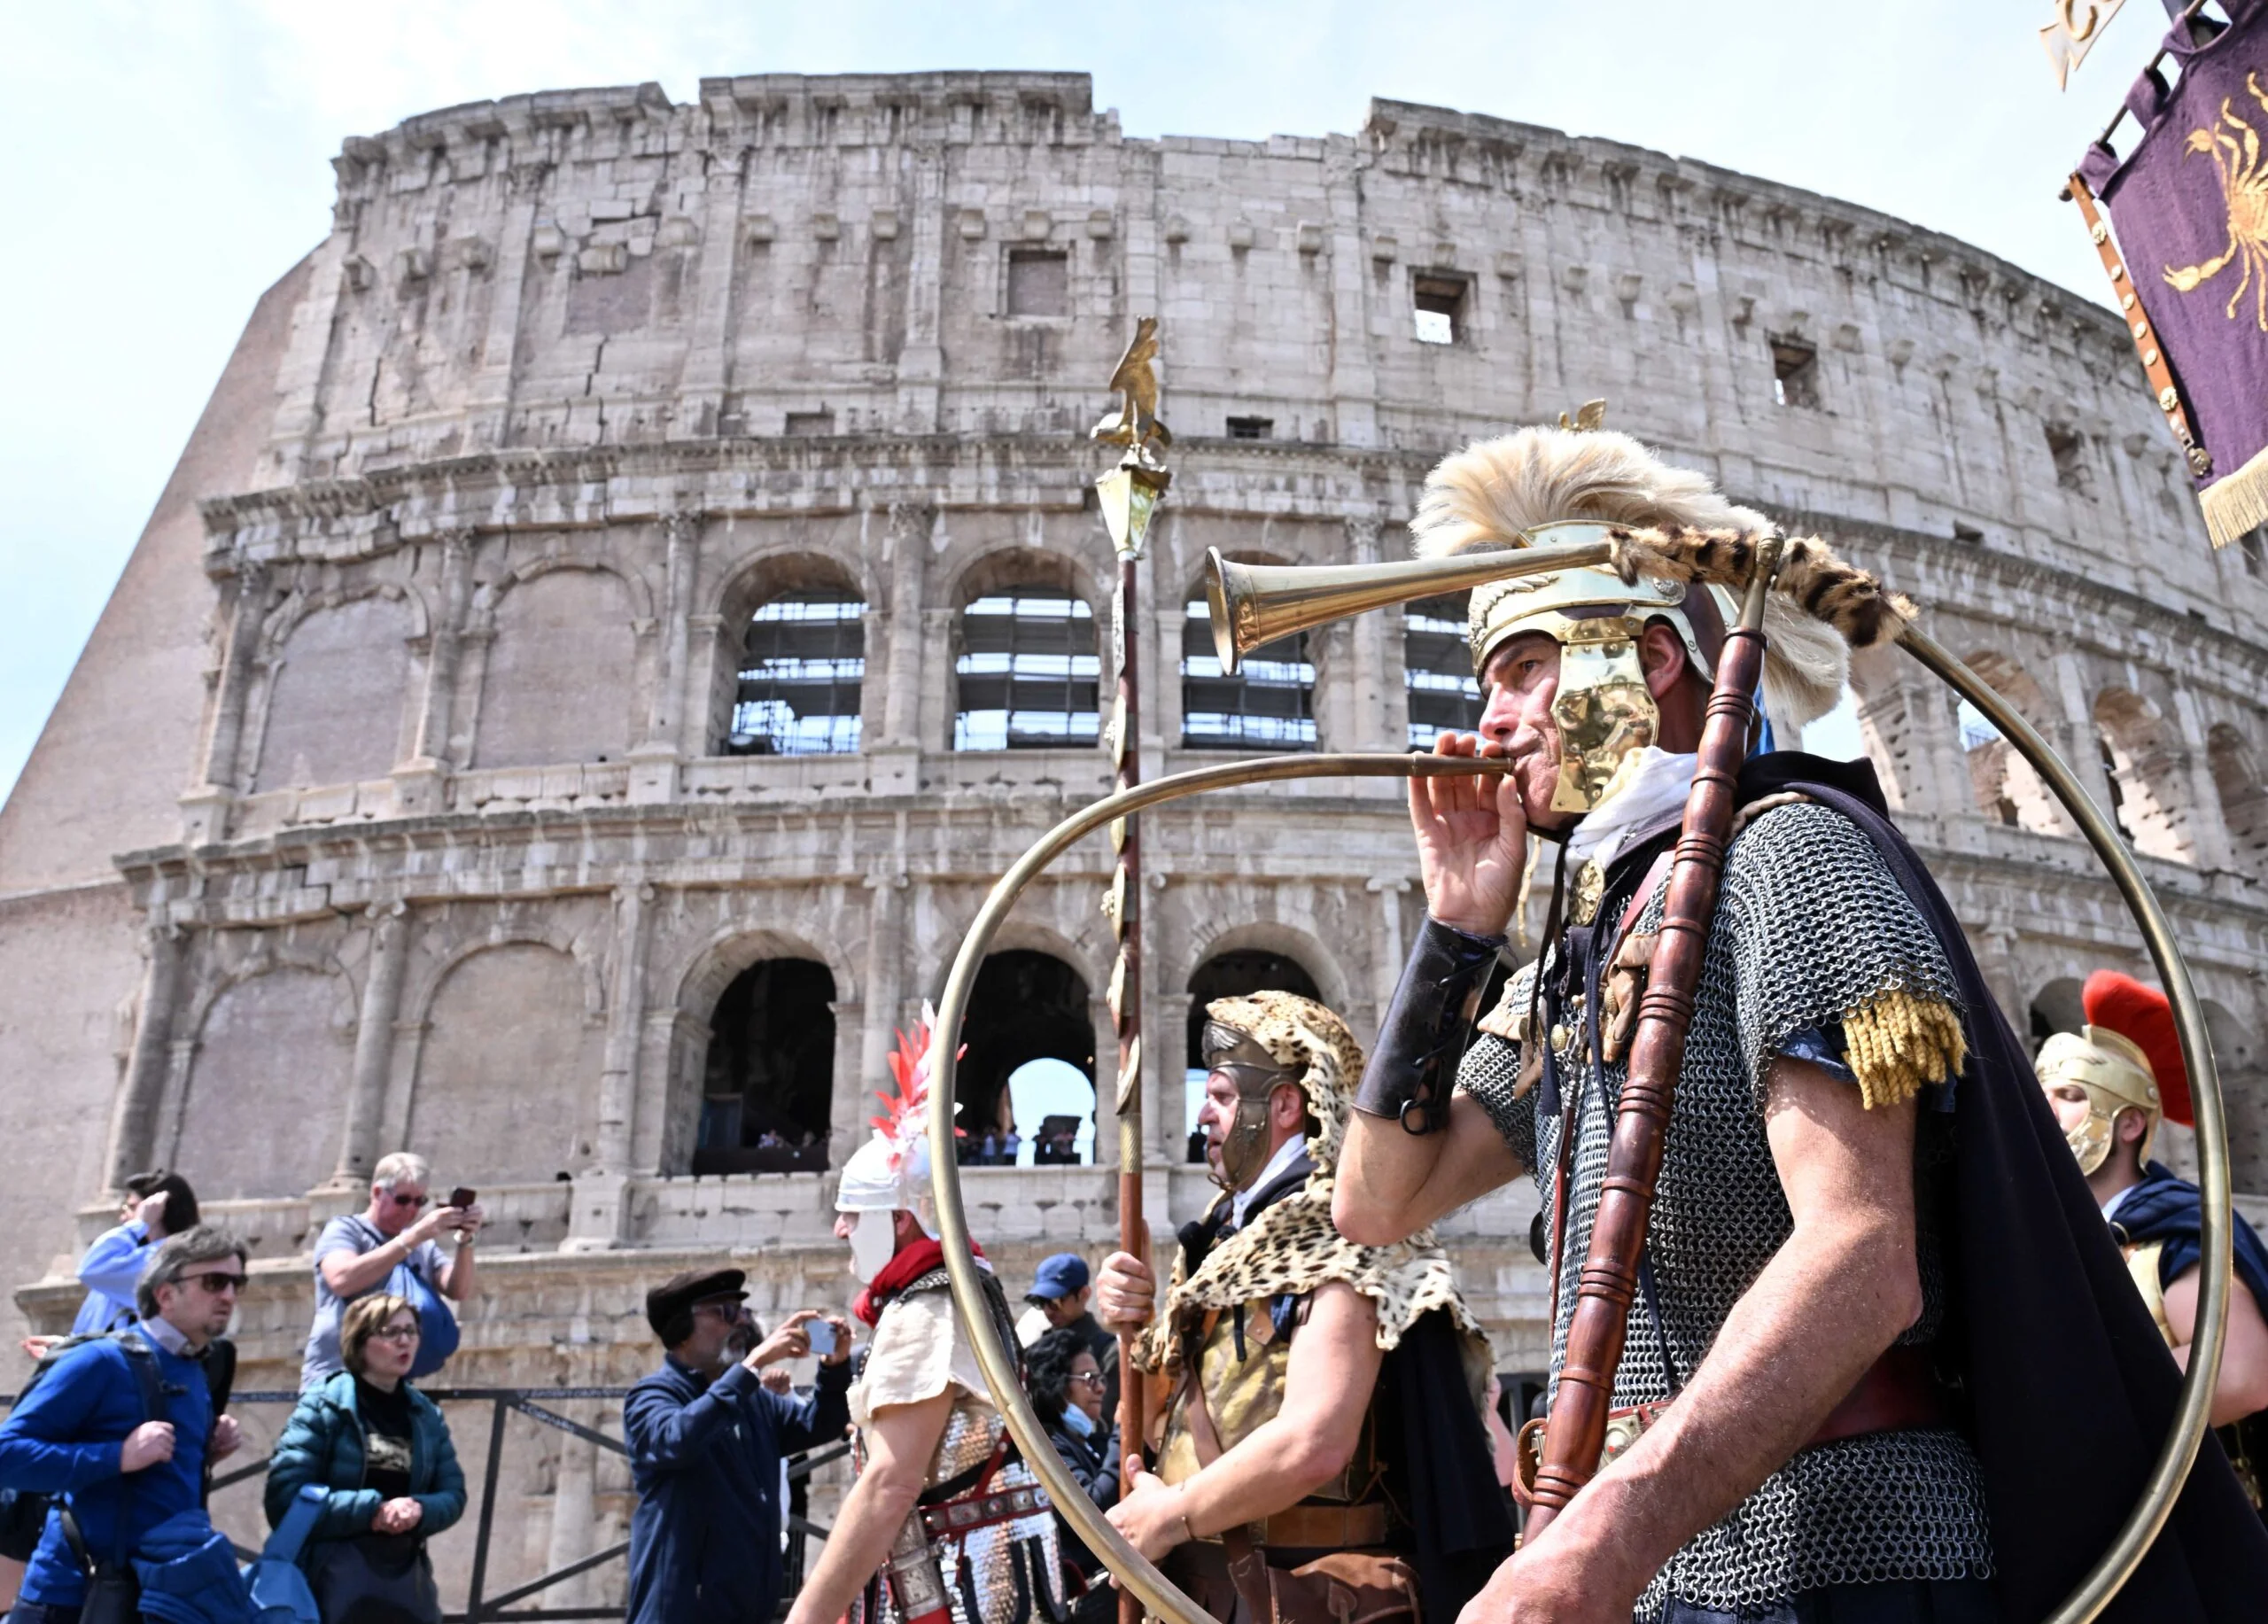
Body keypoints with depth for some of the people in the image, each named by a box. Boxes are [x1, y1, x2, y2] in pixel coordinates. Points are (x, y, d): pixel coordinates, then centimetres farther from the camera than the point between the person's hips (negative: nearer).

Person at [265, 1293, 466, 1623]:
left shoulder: (427, 1416, 11)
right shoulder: (322, 1407, -5)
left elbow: (453, 1493, 9)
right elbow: (285, 1493, -13)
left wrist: (419, 1509, -14)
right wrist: (370, 1509, -18)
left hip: (406, 1580, 5)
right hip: (334, 1580, -5)